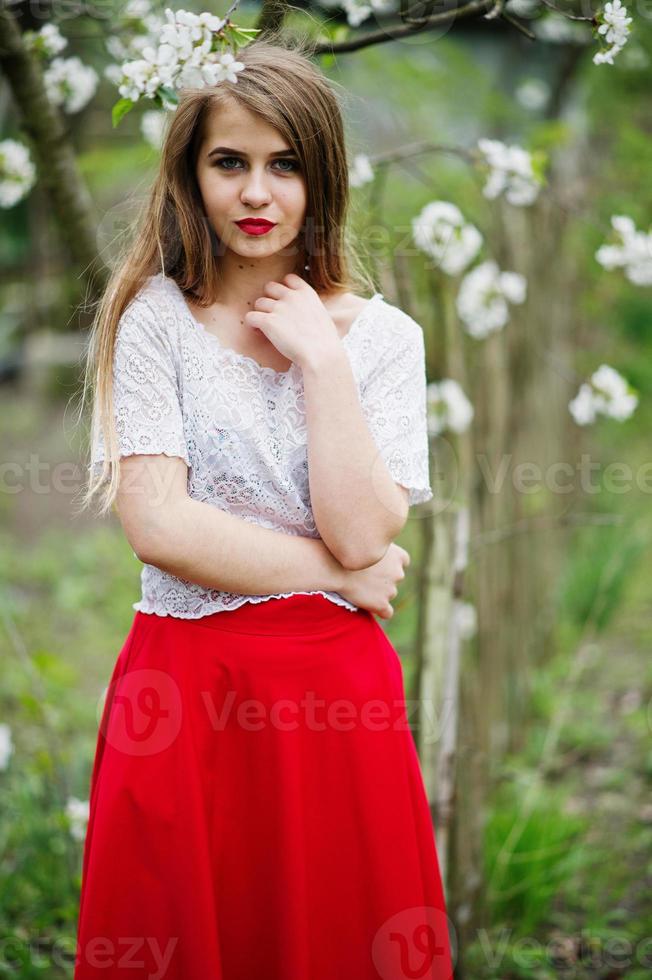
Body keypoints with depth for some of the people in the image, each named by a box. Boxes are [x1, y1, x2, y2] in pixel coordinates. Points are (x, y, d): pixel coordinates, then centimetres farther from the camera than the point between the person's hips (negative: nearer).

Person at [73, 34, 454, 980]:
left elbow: (362, 531, -9)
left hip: (335, 691, 2)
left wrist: (319, 357, -10)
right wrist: (342, 576, -8)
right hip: (184, 688, -1)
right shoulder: (157, 319, 0)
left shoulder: (383, 336, 4)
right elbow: (157, 524, -10)